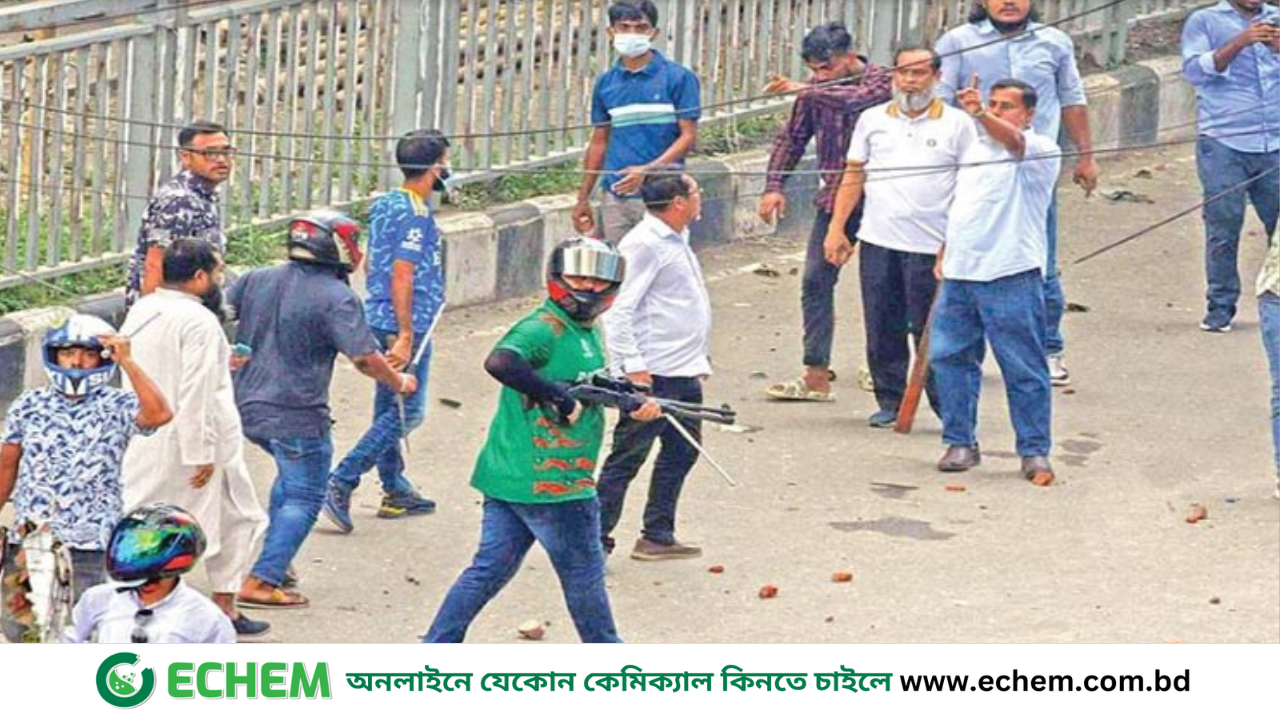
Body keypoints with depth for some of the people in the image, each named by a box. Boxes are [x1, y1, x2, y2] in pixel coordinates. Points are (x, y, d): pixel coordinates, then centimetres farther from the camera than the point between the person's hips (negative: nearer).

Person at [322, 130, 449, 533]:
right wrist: (405, 336, -22)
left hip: (379, 319, 10)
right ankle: (340, 484, -13)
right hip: (406, 323, -10)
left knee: (389, 406, 16)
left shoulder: (384, 205, 11)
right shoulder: (415, 215, -16)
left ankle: (395, 491, 25)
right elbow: (401, 276, -21)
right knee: (406, 412, -6)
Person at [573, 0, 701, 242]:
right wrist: (583, 198, 16)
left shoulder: (678, 78, -3)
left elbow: (688, 136, -5)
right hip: (615, 197, 4)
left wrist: (648, 170, -18)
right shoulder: (606, 83, 11)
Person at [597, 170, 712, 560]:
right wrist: (634, 367, -22)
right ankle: (595, 540, -1)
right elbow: (618, 310, -19)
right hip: (653, 374, -10)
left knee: (682, 452, 14)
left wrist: (700, 358, 23)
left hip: (684, 373, 10)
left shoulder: (676, 240, 14)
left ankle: (657, 535, 22)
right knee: (627, 457, -5)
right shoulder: (644, 245, -16)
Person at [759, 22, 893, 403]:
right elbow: (793, 136, 11)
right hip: (833, 198, 5)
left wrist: (806, 91, -33)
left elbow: (856, 99, -32)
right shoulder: (816, 89, 6)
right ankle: (816, 376, -5)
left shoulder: (880, 80, -11)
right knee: (816, 281, -4)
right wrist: (774, 185, 2)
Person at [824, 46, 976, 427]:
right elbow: (854, 176, 14)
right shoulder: (873, 120, 11)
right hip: (878, 240, 3)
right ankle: (890, 401, 17)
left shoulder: (956, 124, 2)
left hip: (931, 246, -3)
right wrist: (837, 228, 8)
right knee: (882, 328, 5)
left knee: (930, 330, -4)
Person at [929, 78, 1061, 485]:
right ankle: (960, 443, 15)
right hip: (960, 273, 7)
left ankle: (1035, 452, 3)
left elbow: (1012, 141, -27)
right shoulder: (976, 149, 19)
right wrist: (945, 251, 19)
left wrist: (980, 115, -44)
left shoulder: (1039, 151, -4)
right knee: (948, 356, 5)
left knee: (1023, 368, -3)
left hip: (1011, 275, -7)